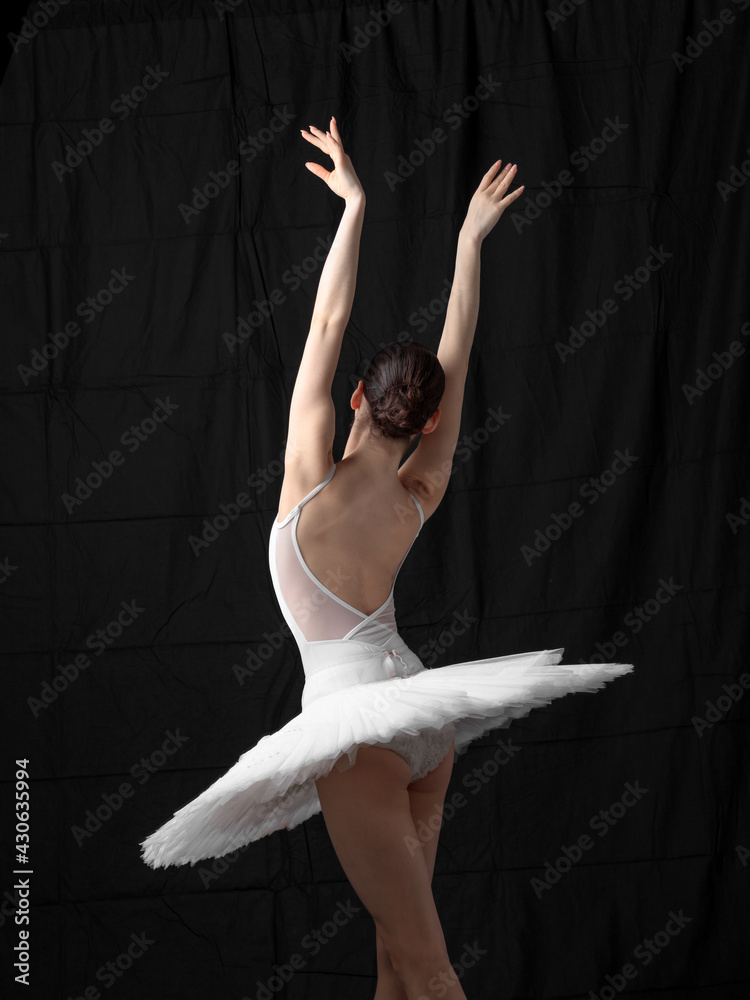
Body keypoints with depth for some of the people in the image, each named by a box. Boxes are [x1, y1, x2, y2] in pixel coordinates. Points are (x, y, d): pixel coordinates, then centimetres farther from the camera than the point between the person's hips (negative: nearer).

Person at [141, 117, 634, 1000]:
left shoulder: (313, 479, -11)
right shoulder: (421, 497, 2)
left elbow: (328, 322, -8)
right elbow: (456, 357, 9)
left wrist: (354, 203, -2)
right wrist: (470, 237, 13)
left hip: (356, 715, -6)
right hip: (421, 708, 6)